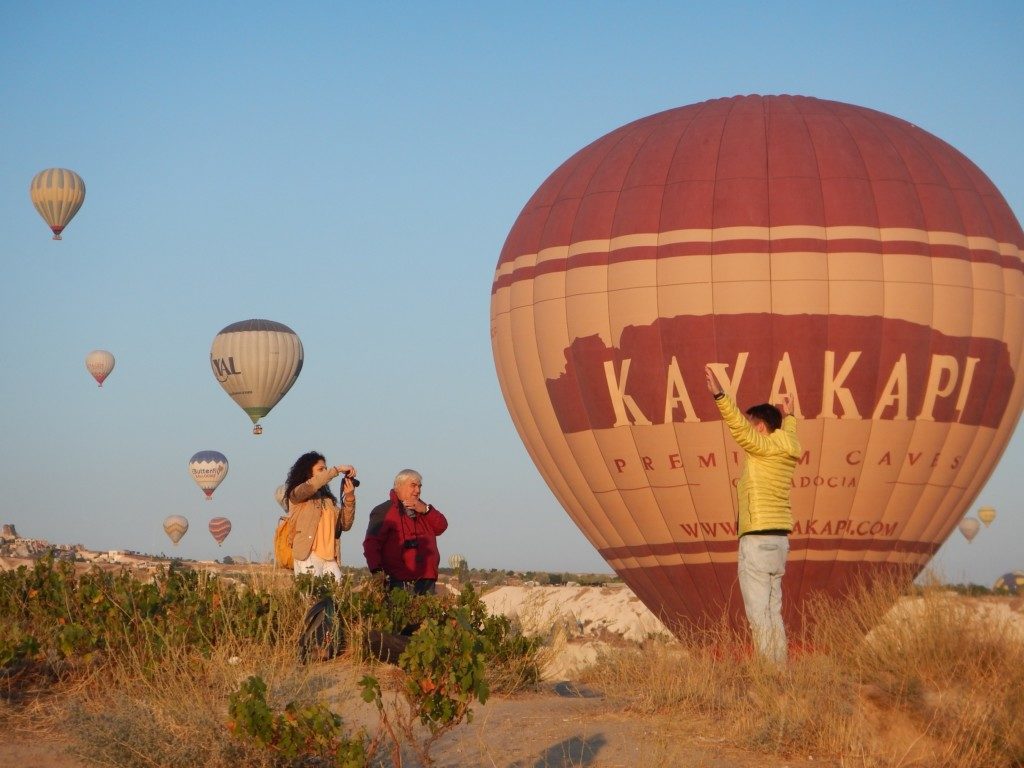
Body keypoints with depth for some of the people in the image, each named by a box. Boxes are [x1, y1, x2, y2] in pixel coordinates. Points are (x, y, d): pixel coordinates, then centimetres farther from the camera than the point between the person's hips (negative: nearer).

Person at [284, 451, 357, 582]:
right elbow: (311, 485, -17)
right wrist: (337, 469, -12)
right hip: (308, 556, -5)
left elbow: (345, 525, 14)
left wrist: (349, 497, 3)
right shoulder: (296, 494, 6)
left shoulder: (328, 499, 22)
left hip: (329, 558, 5)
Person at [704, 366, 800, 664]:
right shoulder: (784, 449, 16)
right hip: (778, 538, 9)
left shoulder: (764, 447, -7)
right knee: (772, 611, 11)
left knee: (758, 612, -10)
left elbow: (739, 427, -23)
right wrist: (788, 417, 58)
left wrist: (720, 396, -30)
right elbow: (788, 434, 40)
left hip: (758, 539, -9)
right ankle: (779, 667, 10)